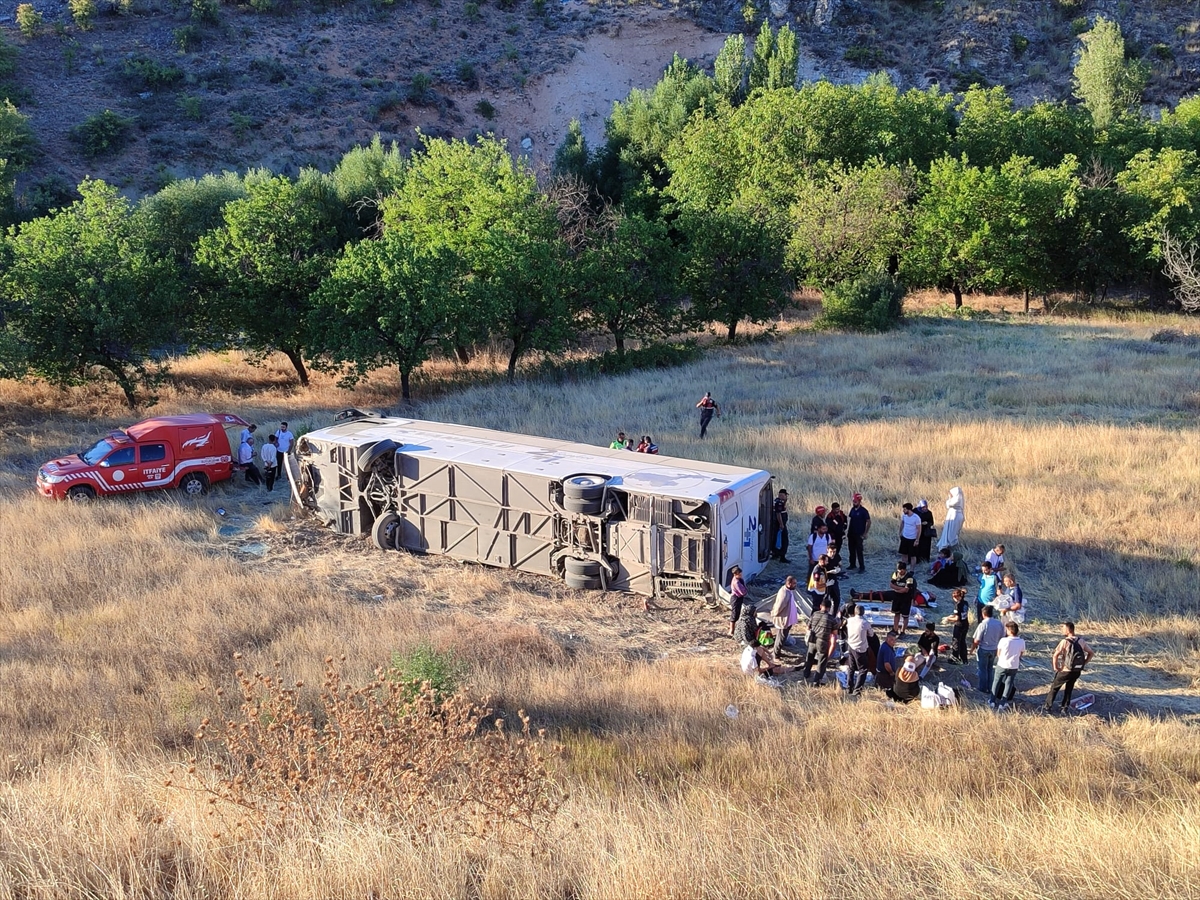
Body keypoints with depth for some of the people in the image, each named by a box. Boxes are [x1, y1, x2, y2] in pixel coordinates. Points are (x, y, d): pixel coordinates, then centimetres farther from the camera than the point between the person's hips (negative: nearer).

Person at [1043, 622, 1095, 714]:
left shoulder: (1065, 641, -17)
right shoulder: (1081, 641, 0)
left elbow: (1055, 655, -24)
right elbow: (1091, 653, 8)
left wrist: (1056, 668, -11)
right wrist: (1084, 664, 9)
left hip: (1066, 671, -5)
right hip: (1077, 671, 5)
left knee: (1054, 687, 14)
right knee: (1069, 689, 23)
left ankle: (1048, 706, 20)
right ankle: (1065, 708, 25)